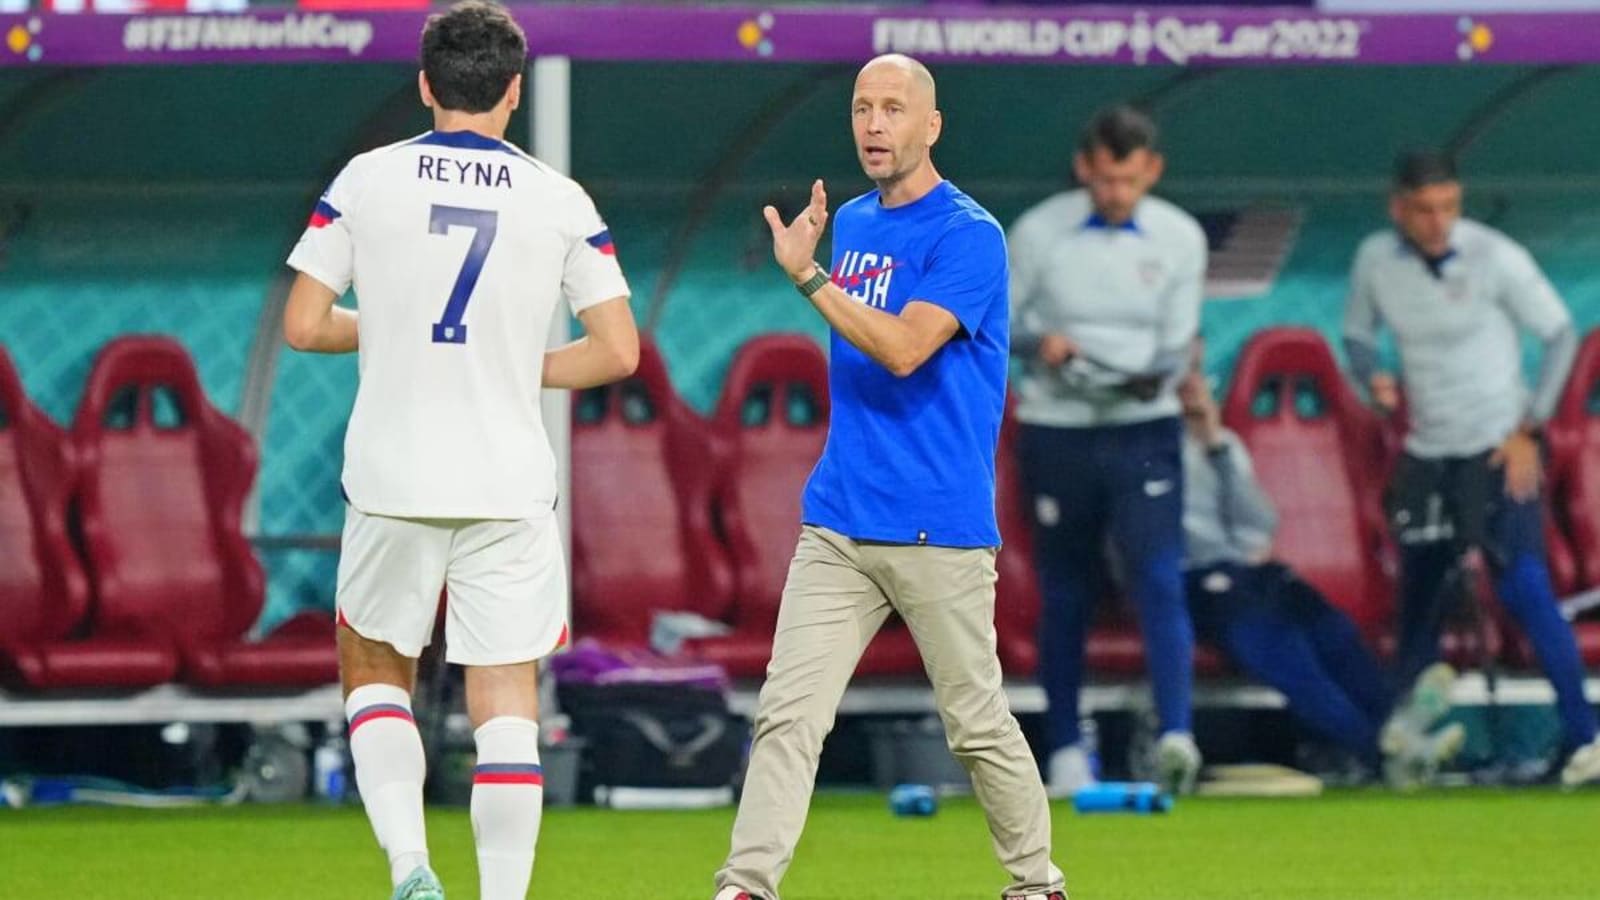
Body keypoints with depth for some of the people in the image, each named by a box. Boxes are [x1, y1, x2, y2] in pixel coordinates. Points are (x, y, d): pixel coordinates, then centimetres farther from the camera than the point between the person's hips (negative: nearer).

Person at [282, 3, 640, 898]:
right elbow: (617, 352, -1)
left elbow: (303, 325, -2)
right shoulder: (560, 201, 0)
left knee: (373, 670, 17)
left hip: (394, 480, 0)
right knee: (507, 705, 4)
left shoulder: (367, 180, -1)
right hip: (510, 483, 0)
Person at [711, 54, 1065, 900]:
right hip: (837, 526, 6)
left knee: (977, 723, 4)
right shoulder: (851, 224, 14)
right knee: (787, 713, -6)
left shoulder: (968, 235, -9)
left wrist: (807, 275, -19)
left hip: (938, 531, -6)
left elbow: (903, 349, -21)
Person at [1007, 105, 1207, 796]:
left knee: (1160, 579, -16)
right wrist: (1037, 343, -18)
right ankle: (1065, 749, 19)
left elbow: (1177, 344, 3)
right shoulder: (1038, 234, -3)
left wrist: (1153, 378, -19)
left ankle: (1176, 734, -26)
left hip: (1143, 431, 0)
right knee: (1064, 594, 7)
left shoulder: (1180, 239, 1)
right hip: (1056, 434, 0)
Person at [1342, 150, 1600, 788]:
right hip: (1425, 453, 4)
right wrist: (1373, 377, -9)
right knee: (1419, 599, 6)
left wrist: (1529, 429, -9)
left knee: (1523, 587, -15)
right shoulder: (1376, 260, -1)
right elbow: (1357, 334, 14)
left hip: (1497, 449, -4)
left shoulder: (1495, 257, -12)